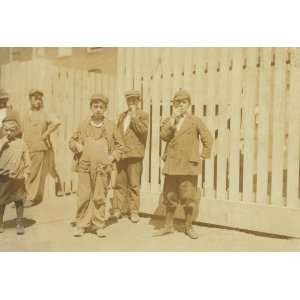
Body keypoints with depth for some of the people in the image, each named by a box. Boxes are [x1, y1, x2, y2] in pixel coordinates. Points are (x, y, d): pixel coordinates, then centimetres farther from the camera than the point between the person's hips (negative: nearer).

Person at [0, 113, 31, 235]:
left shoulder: (21, 143, -3)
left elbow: (27, 160, 2)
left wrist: (25, 173, -4)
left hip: (17, 178, 0)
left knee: (18, 200, 9)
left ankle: (20, 223, 21)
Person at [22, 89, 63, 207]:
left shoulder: (44, 114, -7)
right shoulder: (26, 116, 14)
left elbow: (56, 122, -25)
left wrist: (46, 134, -20)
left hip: (41, 148, -7)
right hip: (29, 149, 7)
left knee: (36, 174, -4)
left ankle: (33, 198, 3)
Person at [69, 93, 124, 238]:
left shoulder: (111, 126, 7)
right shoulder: (83, 125, 10)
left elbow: (120, 146, 13)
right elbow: (72, 141, 18)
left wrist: (113, 157, -1)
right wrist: (77, 145, -3)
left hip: (102, 167, -1)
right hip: (85, 166, 1)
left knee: (99, 197, 3)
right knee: (83, 196, 0)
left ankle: (99, 226, 15)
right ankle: (81, 224, 14)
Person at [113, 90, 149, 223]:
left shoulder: (143, 115, 5)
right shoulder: (122, 116, 21)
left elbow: (143, 130, -12)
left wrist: (133, 116, -11)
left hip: (134, 154, -4)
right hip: (120, 153, 5)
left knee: (134, 184, -1)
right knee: (119, 183, 5)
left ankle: (134, 211, 8)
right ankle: (118, 209, 15)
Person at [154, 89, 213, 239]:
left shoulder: (195, 121, 4)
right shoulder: (168, 121, 11)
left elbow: (208, 138, 4)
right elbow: (163, 136, -8)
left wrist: (204, 155, -2)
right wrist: (174, 118, -11)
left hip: (189, 165, -2)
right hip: (171, 165, 3)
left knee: (188, 198, 2)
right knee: (169, 197, 10)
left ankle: (189, 227, 17)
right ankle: (169, 226, 24)